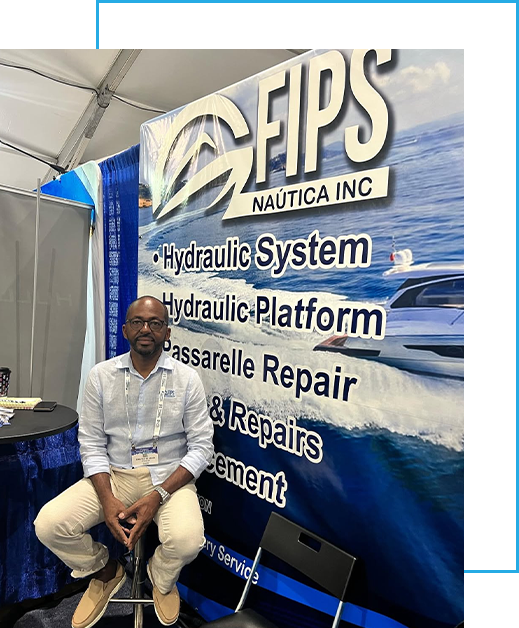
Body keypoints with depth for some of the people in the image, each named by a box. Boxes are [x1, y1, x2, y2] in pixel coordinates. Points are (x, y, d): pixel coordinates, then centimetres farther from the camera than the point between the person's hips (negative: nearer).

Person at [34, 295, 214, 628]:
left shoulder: (187, 378, -8)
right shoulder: (101, 375, -2)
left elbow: (201, 447, -8)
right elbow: (92, 444, 0)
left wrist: (158, 496, -19)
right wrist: (107, 499, -15)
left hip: (169, 476, -2)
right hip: (113, 474, 3)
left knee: (187, 541, -28)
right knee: (49, 524, -17)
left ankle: (162, 578, 13)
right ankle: (106, 572, 16)